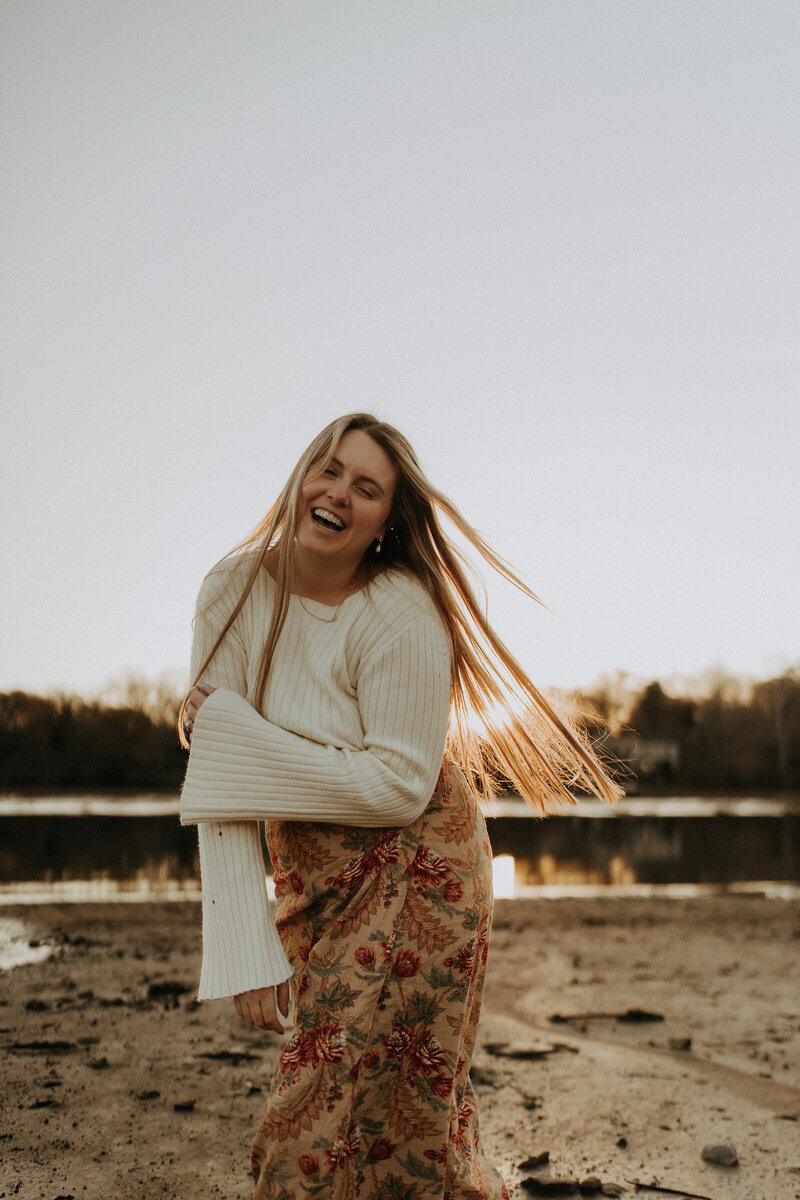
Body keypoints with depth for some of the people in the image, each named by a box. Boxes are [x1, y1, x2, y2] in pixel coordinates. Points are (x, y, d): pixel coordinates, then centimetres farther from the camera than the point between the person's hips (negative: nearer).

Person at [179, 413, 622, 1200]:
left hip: (414, 882, -5)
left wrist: (229, 728, -21)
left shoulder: (402, 617, -21)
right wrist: (247, 951, -16)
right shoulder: (234, 590, -9)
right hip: (315, 884, 5)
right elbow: (216, 791, -11)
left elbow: (397, 788, -24)